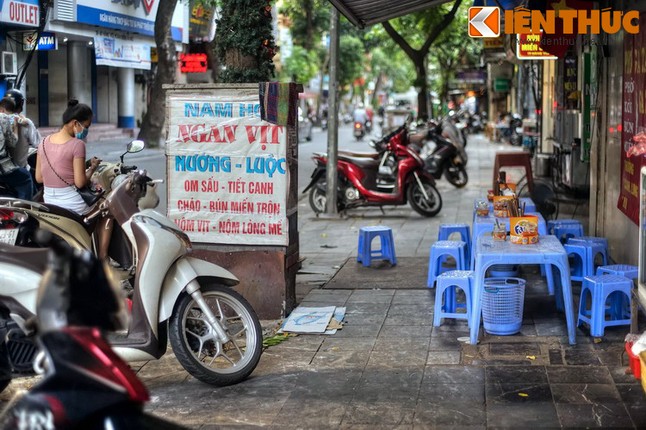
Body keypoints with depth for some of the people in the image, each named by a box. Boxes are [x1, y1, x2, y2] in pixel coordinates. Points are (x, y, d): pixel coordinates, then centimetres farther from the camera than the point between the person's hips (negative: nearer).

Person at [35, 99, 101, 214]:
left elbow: (39, 178, 9)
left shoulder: (45, 142, 5)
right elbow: (80, 183, -14)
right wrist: (92, 167, 2)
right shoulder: (77, 145, -13)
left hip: (48, 201, 7)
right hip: (72, 204, -7)